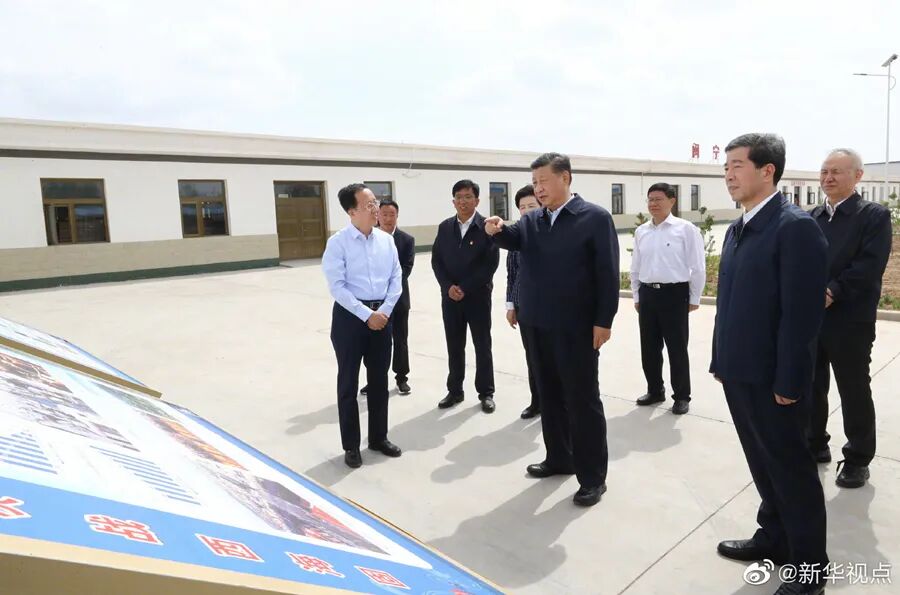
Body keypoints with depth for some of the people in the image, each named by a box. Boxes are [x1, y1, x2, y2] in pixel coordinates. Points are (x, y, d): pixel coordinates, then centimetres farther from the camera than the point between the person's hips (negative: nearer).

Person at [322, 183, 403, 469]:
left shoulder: (386, 240, 4)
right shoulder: (338, 243, -10)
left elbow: (396, 278, 5)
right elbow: (337, 287, -14)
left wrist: (384, 311, -7)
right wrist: (367, 315, -16)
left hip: (382, 315, 4)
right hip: (350, 315, -4)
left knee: (379, 380, 14)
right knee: (348, 382, 6)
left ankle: (378, 437, 32)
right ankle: (351, 445, 22)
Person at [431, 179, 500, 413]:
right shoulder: (445, 227, 7)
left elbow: (491, 262, -13)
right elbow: (436, 260, 6)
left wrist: (465, 288, -16)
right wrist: (448, 287, -9)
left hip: (478, 296, -3)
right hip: (450, 297, 4)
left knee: (482, 346, 6)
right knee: (454, 347, 11)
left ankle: (486, 393, 19)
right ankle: (455, 390, 24)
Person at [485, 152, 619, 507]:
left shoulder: (595, 218, -7)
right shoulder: (532, 220, 10)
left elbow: (607, 273, -10)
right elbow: (514, 239, -8)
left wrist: (604, 321, -14)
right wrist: (497, 231, -30)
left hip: (576, 326, -6)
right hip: (537, 324, 6)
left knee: (583, 399, 3)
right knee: (549, 395, 16)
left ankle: (593, 475, 15)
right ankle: (559, 458, 32)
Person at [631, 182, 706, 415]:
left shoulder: (686, 229, -7)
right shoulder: (641, 232, 7)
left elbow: (698, 267, -4)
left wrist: (694, 299, -3)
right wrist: (637, 297, 13)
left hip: (674, 293, -5)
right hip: (647, 294, 5)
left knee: (677, 348, 4)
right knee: (649, 348, 12)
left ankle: (682, 396, 20)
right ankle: (655, 390, 30)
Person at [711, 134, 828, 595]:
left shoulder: (796, 227, -16)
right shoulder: (736, 229, 11)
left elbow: (801, 313, -19)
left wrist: (789, 383, -19)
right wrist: (720, 361, 13)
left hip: (773, 379, -7)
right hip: (740, 373, 8)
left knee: (791, 469, 9)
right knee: (763, 464, 21)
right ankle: (774, 538, 40)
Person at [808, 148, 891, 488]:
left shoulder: (874, 216, -4)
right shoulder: (812, 218, 12)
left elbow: (869, 266, -15)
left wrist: (832, 292, -21)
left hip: (849, 321, -5)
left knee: (854, 393, 6)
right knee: (811, 387, 14)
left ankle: (858, 460, 22)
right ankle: (815, 445, 32)